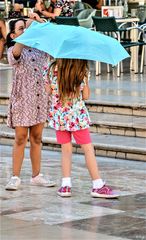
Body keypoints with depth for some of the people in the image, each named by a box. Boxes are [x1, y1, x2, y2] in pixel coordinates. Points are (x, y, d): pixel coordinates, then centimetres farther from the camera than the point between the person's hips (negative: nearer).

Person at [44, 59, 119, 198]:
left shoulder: (51, 70, -5)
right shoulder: (82, 73, -8)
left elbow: (48, 92, -1)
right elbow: (86, 96, -3)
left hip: (58, 116, 2)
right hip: (78, 116, -2)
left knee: (66, 149, 9)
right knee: (88, 149, 3)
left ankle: (66, 185, 2)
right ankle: (98, 185, 1)